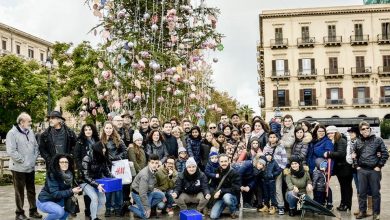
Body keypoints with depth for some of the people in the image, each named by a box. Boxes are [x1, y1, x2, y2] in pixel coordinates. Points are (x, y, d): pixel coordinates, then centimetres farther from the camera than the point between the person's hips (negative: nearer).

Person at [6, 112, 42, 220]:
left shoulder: (30, 132, 9)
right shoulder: (12, 133, -12)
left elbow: (36, 146, 17)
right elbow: (11, 151, -19)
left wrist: (34, 158, 3)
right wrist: (23, 160, -16)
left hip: (31, 167, 7)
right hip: (19, 168, -7)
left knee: (31, 190, 14)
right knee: (19, 191, 3)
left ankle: (33, 210, 25)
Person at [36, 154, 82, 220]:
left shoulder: (69, 174, -5)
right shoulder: (52, 175, -24)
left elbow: (67, 188, 1)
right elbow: (55, 193, -29)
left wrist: (74, 191, -21)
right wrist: (71, 192, -35)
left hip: (56, 200, 8)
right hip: (44, 201, -8)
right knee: (60, 211, -29)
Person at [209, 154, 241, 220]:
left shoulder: (234, 173, -14)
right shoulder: (217, 172, 0)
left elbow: (235, 189, -19)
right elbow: (212, 185, 8)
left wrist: (221, 191, -24)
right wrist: (216, 192, -13)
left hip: (233, 196, -2)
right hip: (220, 197, 3)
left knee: (226, 197, -39)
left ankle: (233, 211, -8)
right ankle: (223, 206, 14)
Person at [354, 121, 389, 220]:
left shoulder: (378, 140, -2)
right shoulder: (358, 142, 8)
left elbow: (385, 154, -2)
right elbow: (356, 155, 19)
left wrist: (379, 166, -6)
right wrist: (357, 166, 8)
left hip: (374, 170, -3)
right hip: (362, 170, 3)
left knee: (375, 192, 4)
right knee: (362, 192, 8)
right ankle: (362, 211, 19)